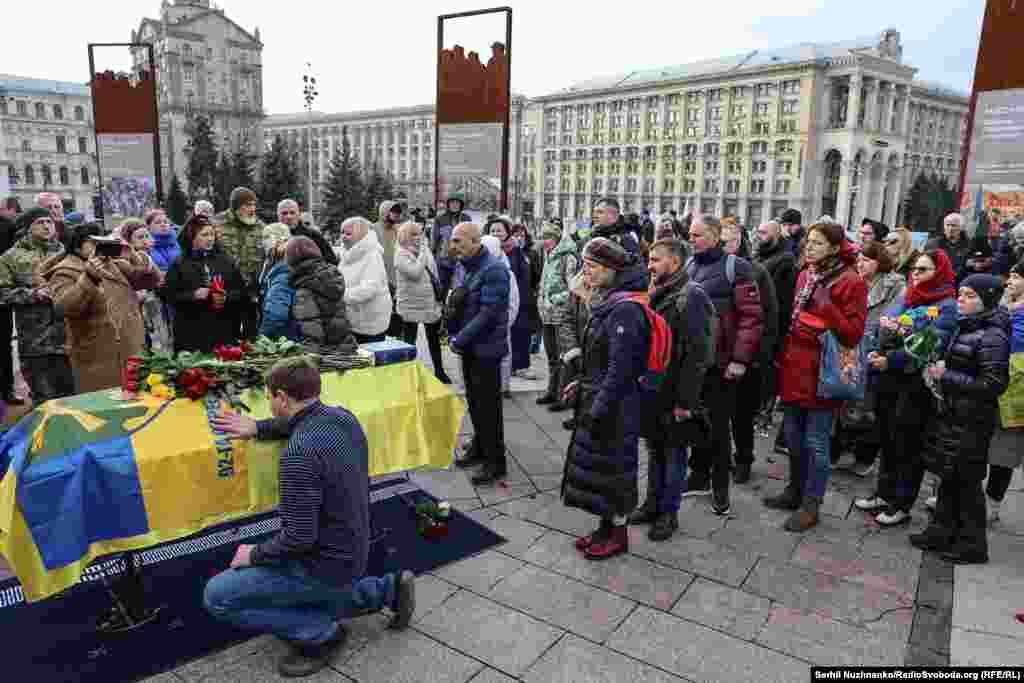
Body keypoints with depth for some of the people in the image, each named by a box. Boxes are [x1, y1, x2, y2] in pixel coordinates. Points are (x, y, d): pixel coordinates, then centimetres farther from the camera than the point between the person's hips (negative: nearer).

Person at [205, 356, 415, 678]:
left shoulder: (299, 455, -30)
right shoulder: (343, 417, -4)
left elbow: (299, 537, -28)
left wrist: (254, 555, -10)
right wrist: (257, 428, 10)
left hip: (325, 563, -9)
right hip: (351, 551, 9)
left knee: (216, 596, -3)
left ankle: (320, 634, 2)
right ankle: (386, 590, 22)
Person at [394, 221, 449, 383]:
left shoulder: (425, 250, 8)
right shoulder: (401, 254, -12)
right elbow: (415, 272, -28)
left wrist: (439, 295, 12)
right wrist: (422, 251, -21)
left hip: (431, 304, 6)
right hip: (411, 306, -6)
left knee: (434, 339, 17)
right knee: (409, 342, 4)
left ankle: (439, 371, 32)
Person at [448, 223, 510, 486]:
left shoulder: (493, 269, -18)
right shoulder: (468, 267, 11)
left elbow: (489, 312, -23)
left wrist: (461, 339, -20)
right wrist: (453, 335, 2)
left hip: (486, 348, -8)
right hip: (469, 346, 8)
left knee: (488, 405, -2)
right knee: (474, 401, 18)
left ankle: (495, 462, 9)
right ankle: (480, 447, 33)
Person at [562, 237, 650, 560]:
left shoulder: (624, 309, -21)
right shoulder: (607, 302, 9)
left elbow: (620, 368, -23)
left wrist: (598, 409, -21)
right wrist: (583, 385, 15)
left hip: (615, 407, -9)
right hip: (598, 399, 9)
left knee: (613, 466, 5)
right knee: (597, 466, 17)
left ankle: (618, 535, 23)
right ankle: (606, 528, 33)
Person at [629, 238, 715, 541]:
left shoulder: (690, 297, -15)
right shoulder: (655, 294, 11)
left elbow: (697, 354, -20)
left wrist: (685, 400, -20)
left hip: (674, 395, -8)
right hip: (652, 389, 8)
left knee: (673, 453, 6)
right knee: (655, 450, 18)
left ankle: (669, 513, 20)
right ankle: (653, 504, 32)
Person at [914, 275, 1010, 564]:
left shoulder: (992, 337, -18)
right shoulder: (965, 328, 8)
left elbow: (993, 384, -22)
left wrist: (946, 376, -20)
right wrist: (938, 368, 6)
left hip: (971, 422, -8)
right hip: (950, 415, 8)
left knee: (967, 482, 4)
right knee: (949, 478, 16)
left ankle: (972, 545, 19)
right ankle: (942, 532, 28)